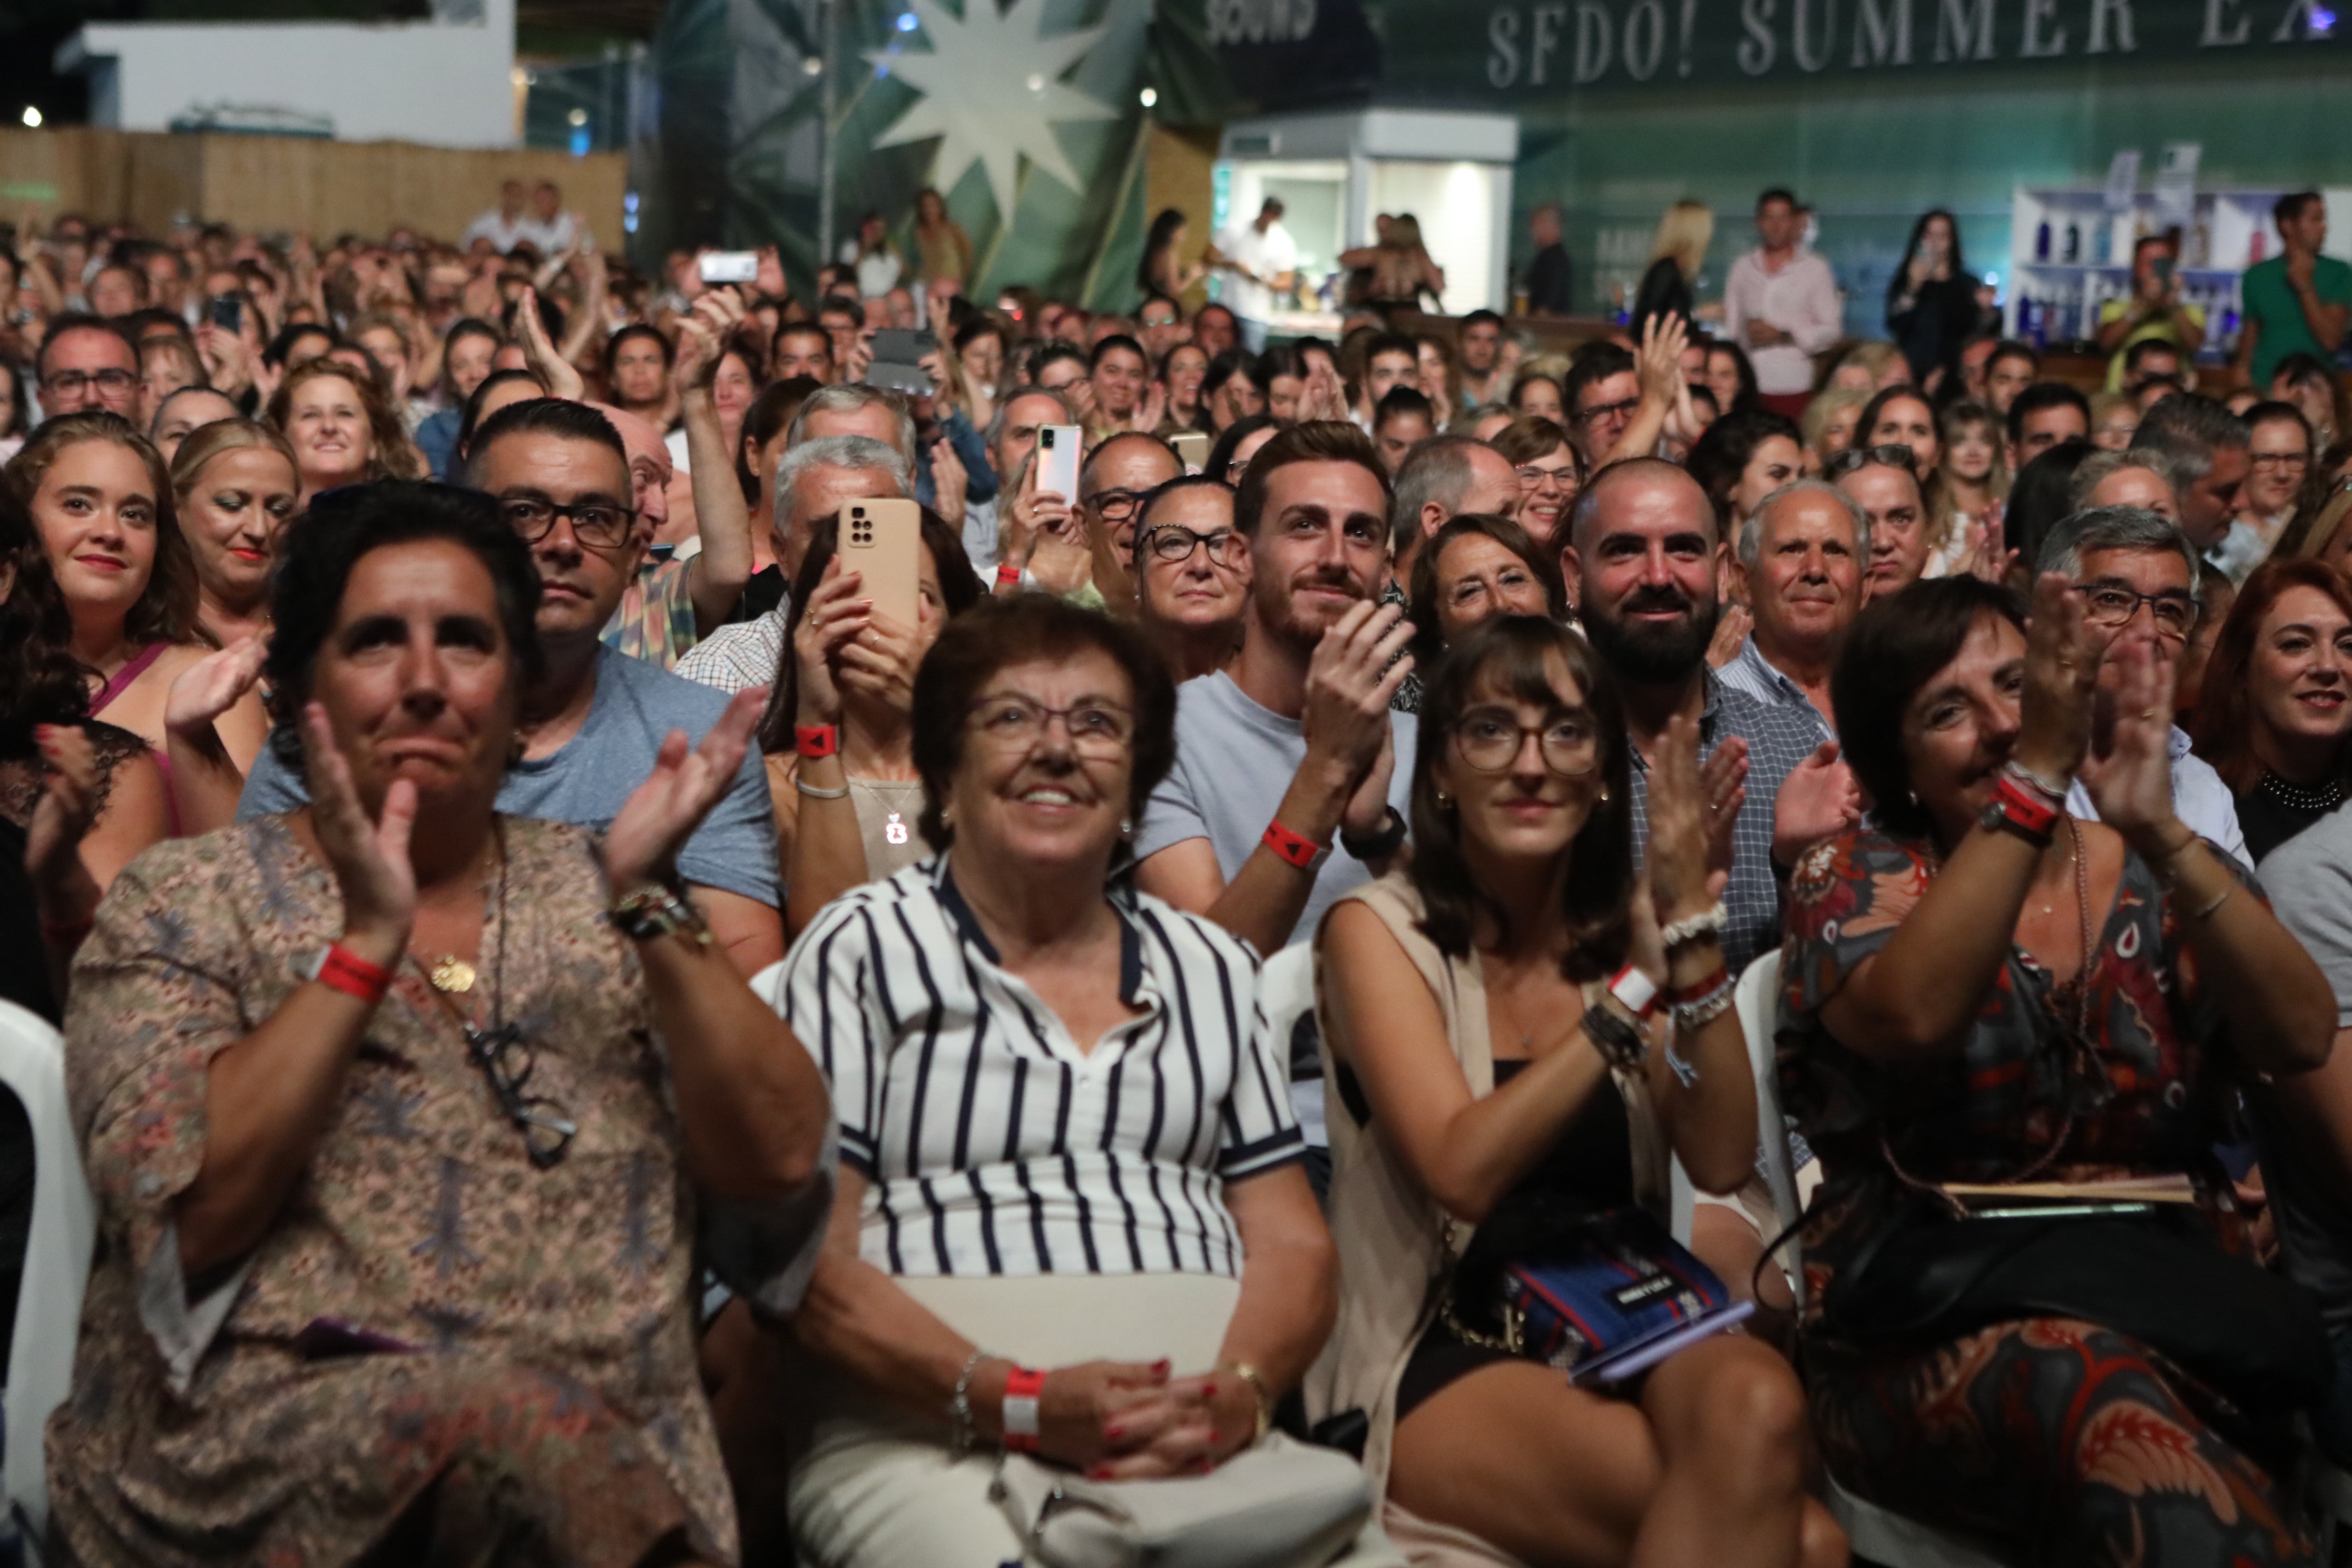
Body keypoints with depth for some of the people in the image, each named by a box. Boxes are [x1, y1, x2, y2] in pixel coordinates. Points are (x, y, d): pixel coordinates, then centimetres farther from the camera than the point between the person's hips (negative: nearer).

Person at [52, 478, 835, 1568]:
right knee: (517, 1416, -32)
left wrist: (648, 907, -9)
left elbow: (777, 1164, 1)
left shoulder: (596, 895, 12)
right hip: (260, 1437, -3)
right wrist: (368, 941, -14)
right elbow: (187, 1214, -10)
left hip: (622, 1447, 3)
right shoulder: (183, 905, 6)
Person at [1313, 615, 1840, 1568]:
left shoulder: (1625, 929, 10)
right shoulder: (1379, 930, -3)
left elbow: (1721, 1161, -3)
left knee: (1756, 1400, -32)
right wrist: (1634, 994, -21)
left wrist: (1689, 931, -13)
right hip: (1443, 1364, -4)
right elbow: (1463, 1172, -17)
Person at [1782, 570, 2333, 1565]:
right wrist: (2034, 774, -26)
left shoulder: (2163, 880, 10)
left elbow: (2299, 1037, -9)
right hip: (1934, 1325, -2)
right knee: (2094, 1388, -34)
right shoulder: (1857, 880, 2)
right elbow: (1911, 1019, -22)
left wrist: (2160, 835, -22)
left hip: (2169, 1291, 2)